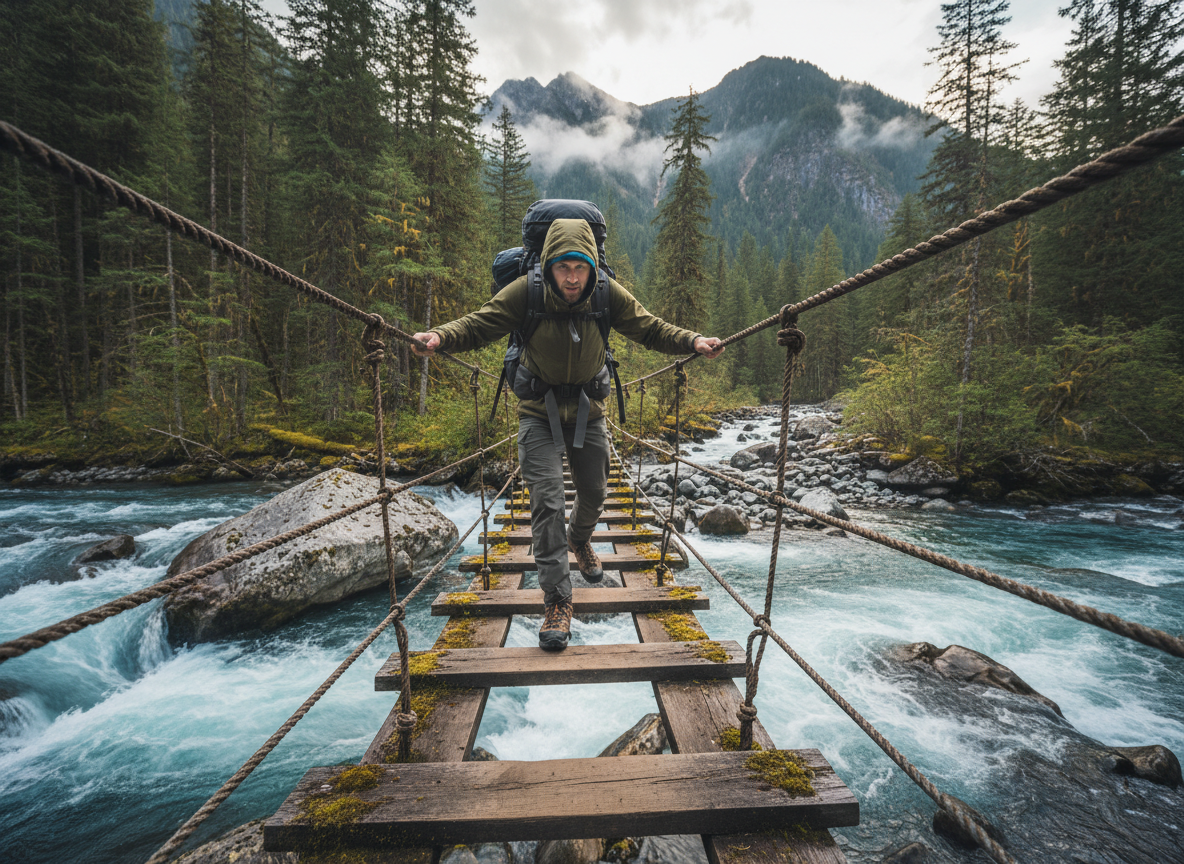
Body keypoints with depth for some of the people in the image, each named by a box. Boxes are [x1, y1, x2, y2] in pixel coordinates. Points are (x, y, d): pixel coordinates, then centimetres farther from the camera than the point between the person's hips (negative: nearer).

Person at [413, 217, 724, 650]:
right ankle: (557, 602, 0)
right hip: (539, 411, -2)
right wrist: (440, 337, -38)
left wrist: (693, 341, -22)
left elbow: (650, 329, -7)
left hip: (587, 411, 3)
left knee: (594, 492, 14)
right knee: (546, 499, -11)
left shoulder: (609, 295, -14)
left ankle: (579, 540, 51)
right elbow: (479, 324, -19)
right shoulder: (525, 293, -20)